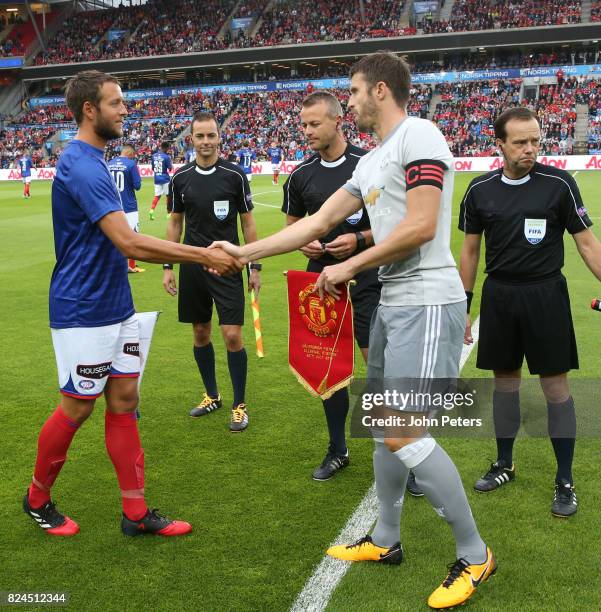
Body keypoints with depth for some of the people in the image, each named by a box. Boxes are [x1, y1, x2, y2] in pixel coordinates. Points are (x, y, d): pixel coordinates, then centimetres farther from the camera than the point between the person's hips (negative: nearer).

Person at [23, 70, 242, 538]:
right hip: (84, 314, -9)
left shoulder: (92, 162, 12)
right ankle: (38, 498, 29)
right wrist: (205, 256, -25)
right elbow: (128, 242, -29)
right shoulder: (81, 165, -20)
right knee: (77, 409, 5)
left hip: (116, 308, 9)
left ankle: (136, 513, 17)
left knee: (124, 401, 9)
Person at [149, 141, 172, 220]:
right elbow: (170, 168, -9)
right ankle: (168, 213, 14)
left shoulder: (154, 156, 4)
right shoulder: (166, 157, -13)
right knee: (168, 195, 8)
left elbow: (153, 168, 11)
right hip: (165, 179, -5)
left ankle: (151, 210, -13)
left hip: (156, 179, 5)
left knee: (157, 195, 7)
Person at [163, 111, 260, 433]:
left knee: (232, 335, -7)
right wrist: (168, 266, 7)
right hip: (192, 267, 4)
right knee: (200, 332, 11)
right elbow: (175, 223, 11)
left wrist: (255, 266, -2)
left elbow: (247, 223, 1)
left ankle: (239, 404, 9)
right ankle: (212, 396, 29)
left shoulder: (235, 175, -4)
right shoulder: (181, 177, 4)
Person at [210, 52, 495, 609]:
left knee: (404, 434, -12)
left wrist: (349, 267, -10)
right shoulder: (371, 163, 19)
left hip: (426, 303, -10)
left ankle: (474, 556, 6)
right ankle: (385, 541, 30)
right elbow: (317, 223, 21)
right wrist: (244, 252, 19)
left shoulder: (418, 135, -9)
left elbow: (420, 227, -19)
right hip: (391, 305, 10)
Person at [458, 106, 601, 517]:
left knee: (555, 386, 2)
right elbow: (471, 250, 8)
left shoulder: (559, 183, -7)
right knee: (505, 381, 13)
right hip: (499, 295, 3)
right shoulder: (480, 190, 1)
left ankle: (565, 481, 16)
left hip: (545, 295, -2)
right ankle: (504, 465, 30)